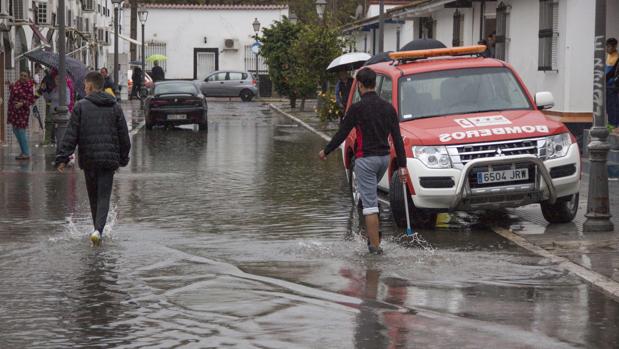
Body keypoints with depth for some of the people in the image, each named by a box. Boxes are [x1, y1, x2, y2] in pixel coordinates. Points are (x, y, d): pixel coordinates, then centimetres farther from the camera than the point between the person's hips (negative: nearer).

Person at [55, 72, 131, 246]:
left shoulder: (81, 106, -3)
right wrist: (123, 158, 19)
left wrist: (62, 157, -4)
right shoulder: (115, 107, 5)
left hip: (88, 159, -1)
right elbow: (124, 137, 8)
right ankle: (98, 229, -19)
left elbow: (71, 135, -7)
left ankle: (98, 229, 22)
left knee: (93, 196, 14)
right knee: (104, 197, -1)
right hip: (109, 159, 1)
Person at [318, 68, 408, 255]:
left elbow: (342, 134, -5)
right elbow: (397, 139, 3)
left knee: (369, 204, -4)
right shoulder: (388, 107, 5)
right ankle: (374, 236, 22)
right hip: (384, 158, 6)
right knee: (371, 197, 26)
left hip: (366, 160, -6)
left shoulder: (357, 108, -11)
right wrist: (402, 165, 5)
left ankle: (375, 245, -6)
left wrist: (325, 151, 10)